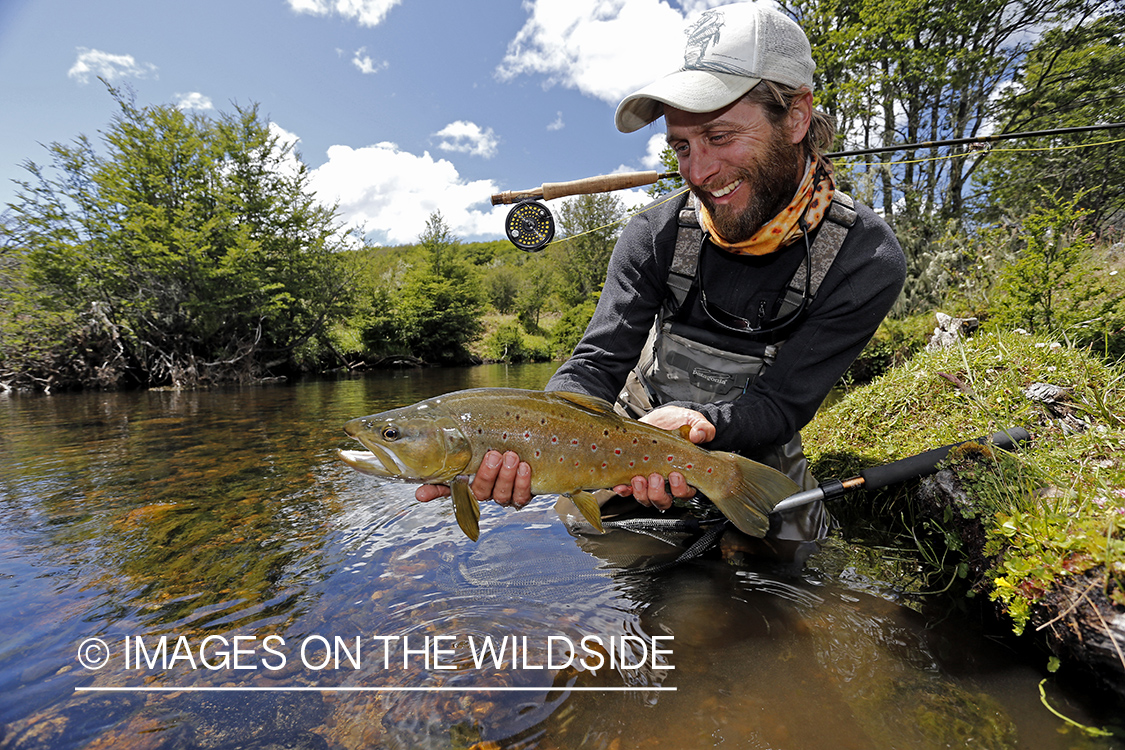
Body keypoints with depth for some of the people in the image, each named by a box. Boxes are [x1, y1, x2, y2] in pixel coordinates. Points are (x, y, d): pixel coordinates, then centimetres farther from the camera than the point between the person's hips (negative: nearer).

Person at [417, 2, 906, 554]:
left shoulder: (866, 260, -20)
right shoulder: (655, 237, -16)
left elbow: (780, 403, -20)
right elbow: (597, 366, -19)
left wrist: (702, 424, -42)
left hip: (756, 457, 0)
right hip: (636, 434, 1)